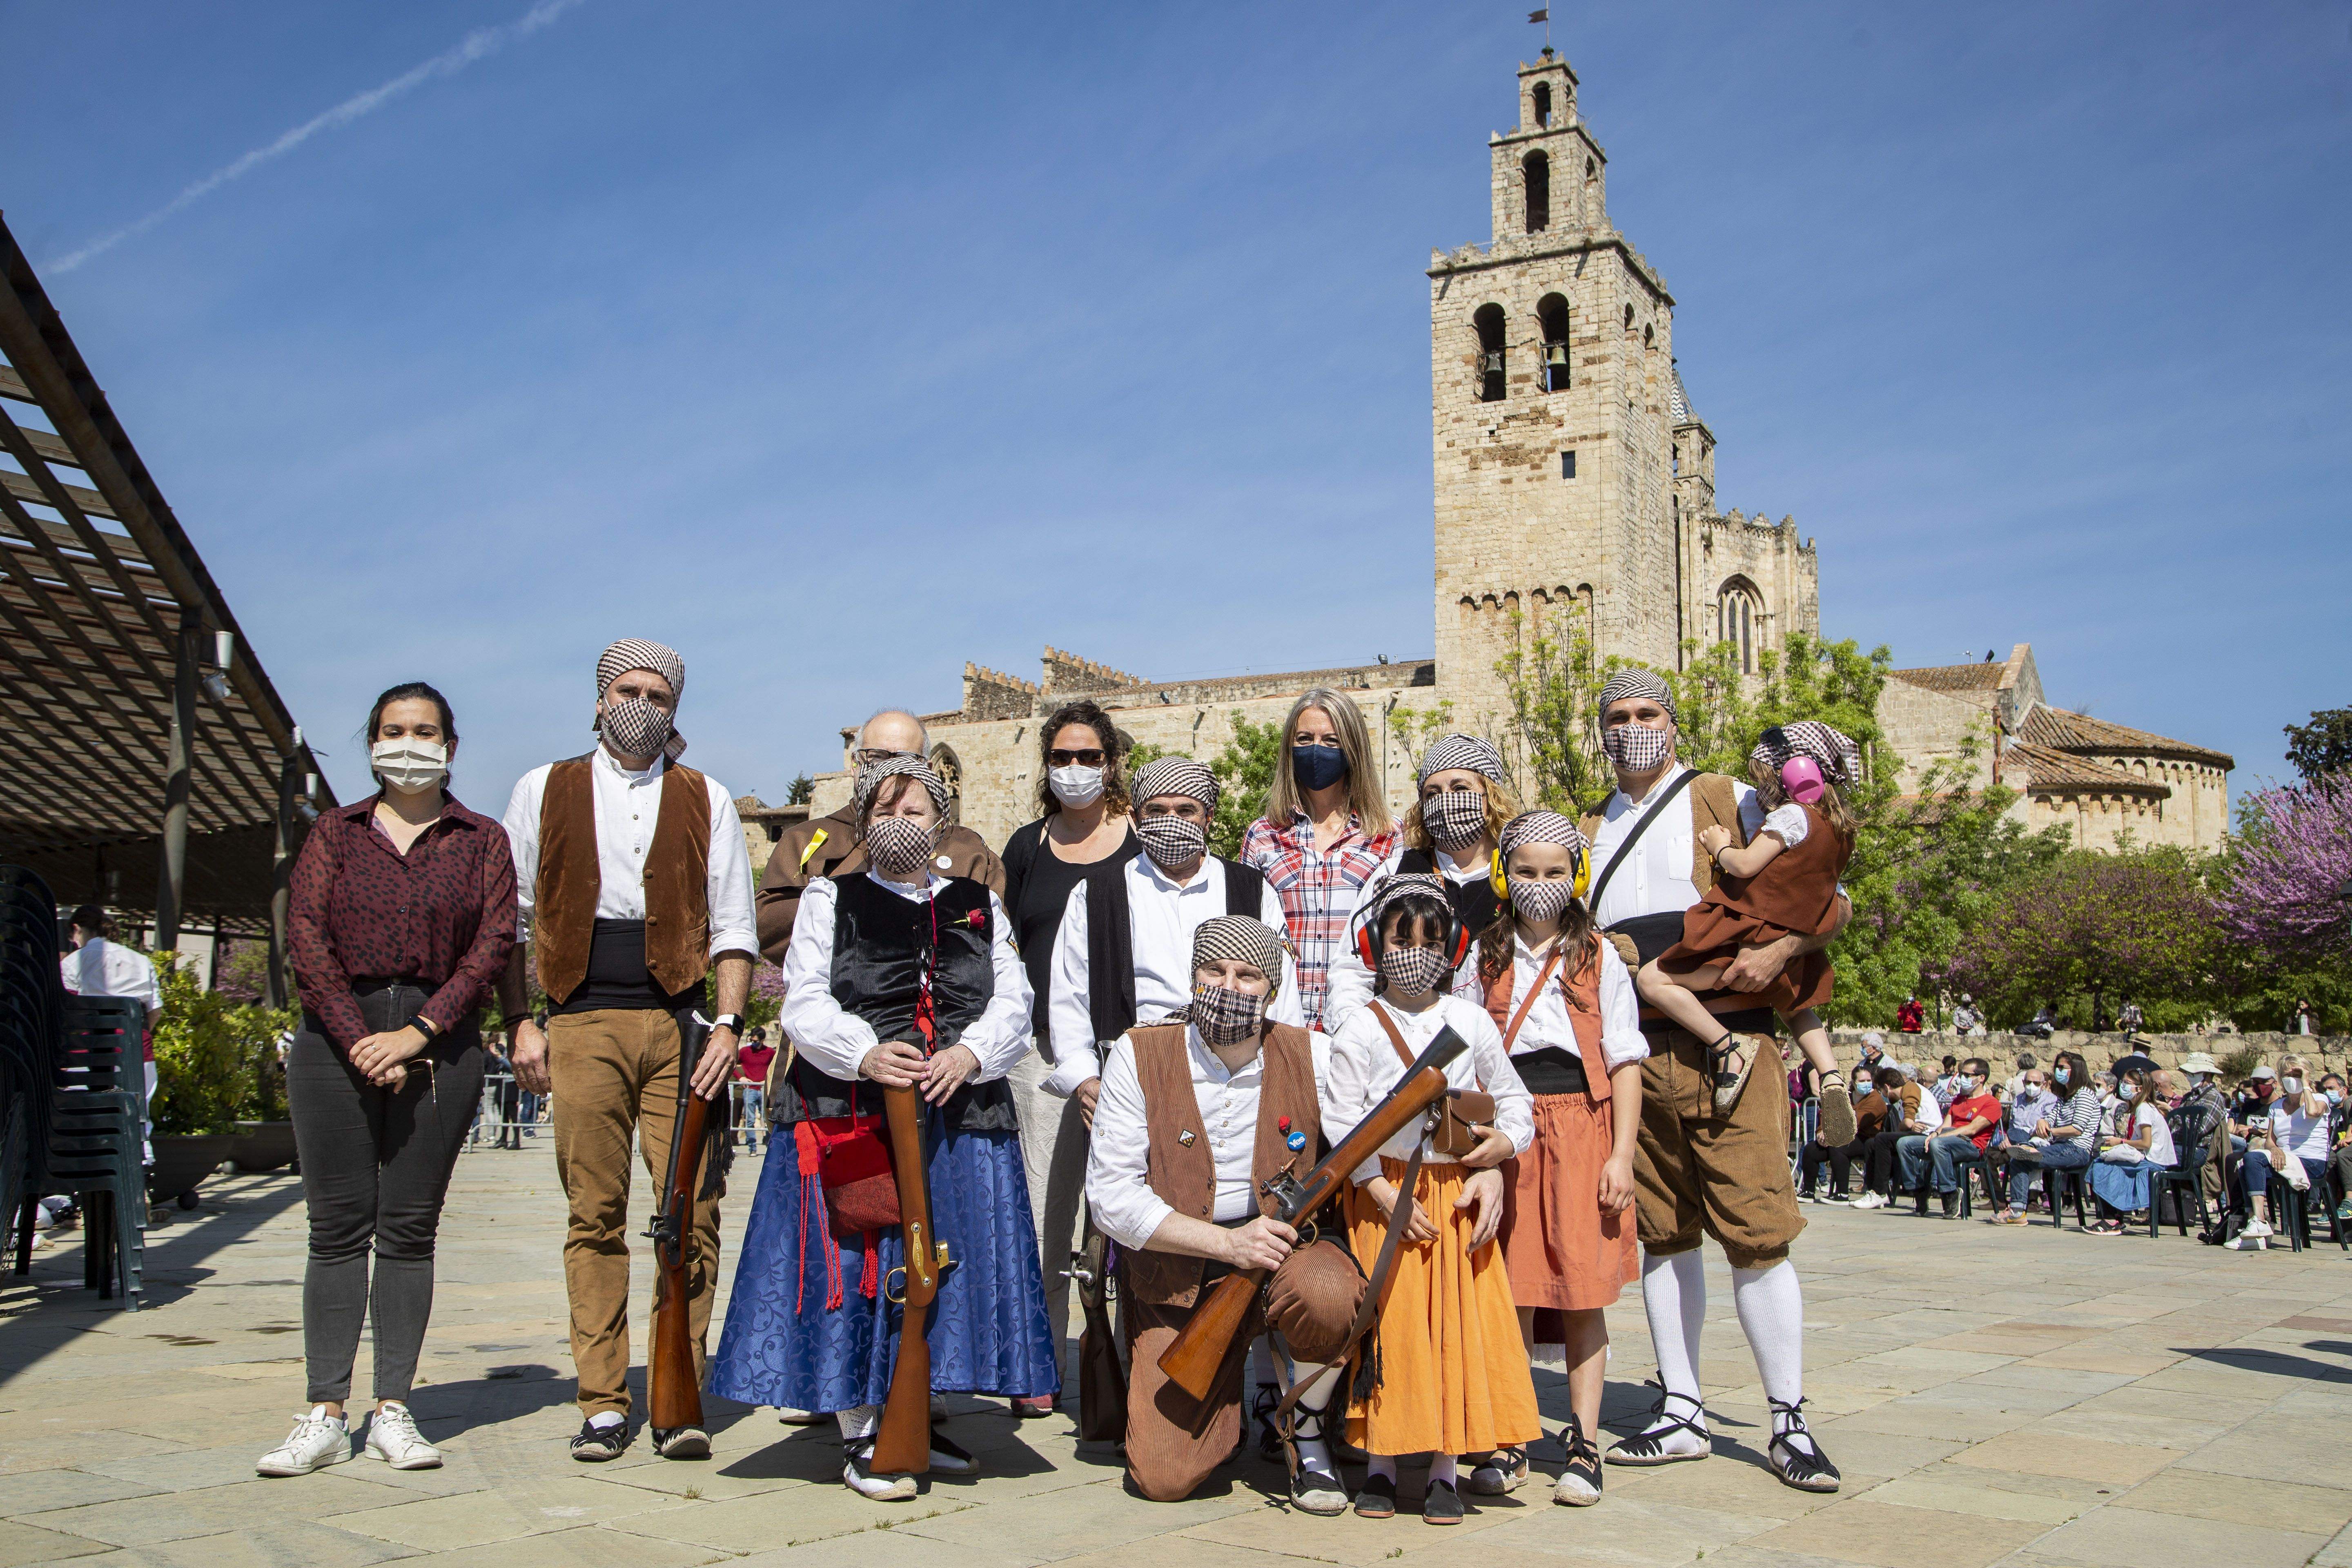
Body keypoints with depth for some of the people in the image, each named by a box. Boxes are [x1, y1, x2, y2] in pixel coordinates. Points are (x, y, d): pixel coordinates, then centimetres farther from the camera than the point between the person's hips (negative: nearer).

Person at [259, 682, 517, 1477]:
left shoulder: (481, 841, 10)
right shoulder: (336, 833, 13)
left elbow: (494, 942, -1)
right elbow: (306, 938, 1)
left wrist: (419, 1033, -12)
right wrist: (359, 1041, -11)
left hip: (439, 1045, -1)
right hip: (335, 1039, 1)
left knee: (410, 1228, 1)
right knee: (338, 1227, -1)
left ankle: (393, 1411, 6)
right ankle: (326, 1415, 2)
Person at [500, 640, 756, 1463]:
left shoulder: (706, 799, 14)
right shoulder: (544, 791, 14)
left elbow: (732, 926, 10)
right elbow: (508, 915, 13)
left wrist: (727, 1025, -3)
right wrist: (522, 1021, 3)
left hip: (678, 1025, 0)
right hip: (583, 1024, 0)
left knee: (691, 1211, -5)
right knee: (595, 1214, 0)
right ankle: (603, 1404, 7)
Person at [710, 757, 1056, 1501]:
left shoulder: (979, 905, 16)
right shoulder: (829, 900, 11)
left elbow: (1012, 1003, 7)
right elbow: (806, 1003, -2)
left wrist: (969, 1055, -13)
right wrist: (864, 1054, -20)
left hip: (959, 1116, 2)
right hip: (850, 1116, -2)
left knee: (946, 1264, 4)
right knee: (855, 1267, -4)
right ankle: (861, 1437, 6)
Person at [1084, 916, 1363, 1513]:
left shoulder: (1312, 1056, -1)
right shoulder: (1138, 1056, -6)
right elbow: (1110, 1196, -11)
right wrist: (1229, 1243, -19)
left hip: (1288, 1244, 1)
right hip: (1176, 1277, -1)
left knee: (1328, 1295, -35)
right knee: (1164, 1480, -13)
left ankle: (1307, 1426, -3)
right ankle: (1226, 1385, 23)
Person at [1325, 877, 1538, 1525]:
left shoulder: (1472, 1021, 5)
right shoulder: (1361, 1028, -3)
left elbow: (1513, 1096, 11)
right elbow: (1343, 1122, -6)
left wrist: (1503, 1144, -8)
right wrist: (1385, 1194, -12)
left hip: (1460, 1191, 2)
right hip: (1384, 1193, -2)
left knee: (1460, 1325, 1)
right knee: (1390, 1326, 0)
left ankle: (1446, 1467, 10)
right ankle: (1380, 1464, 12)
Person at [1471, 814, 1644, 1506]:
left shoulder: (1599, 959, 6)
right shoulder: (1487, 959, 10)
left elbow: (1624, 1063, 4)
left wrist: (1622, 1156, -4)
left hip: (1581, 1129, -1)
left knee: (1582, 1289, 0)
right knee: (1510, 1285, 1)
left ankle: (1584, 1444, 10)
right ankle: (1510, 1442, 12)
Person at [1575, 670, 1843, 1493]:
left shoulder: (1729, 802, 6)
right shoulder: (1590, 832, 18)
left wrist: (1777, 949, -15)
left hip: (1725, 1043, -4)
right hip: (1631, 1054, 4)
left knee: (1756, 1232, -7)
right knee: (1663, 1234, 8)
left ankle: (1789, 1423, 4)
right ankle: (1681, 1413, 17)